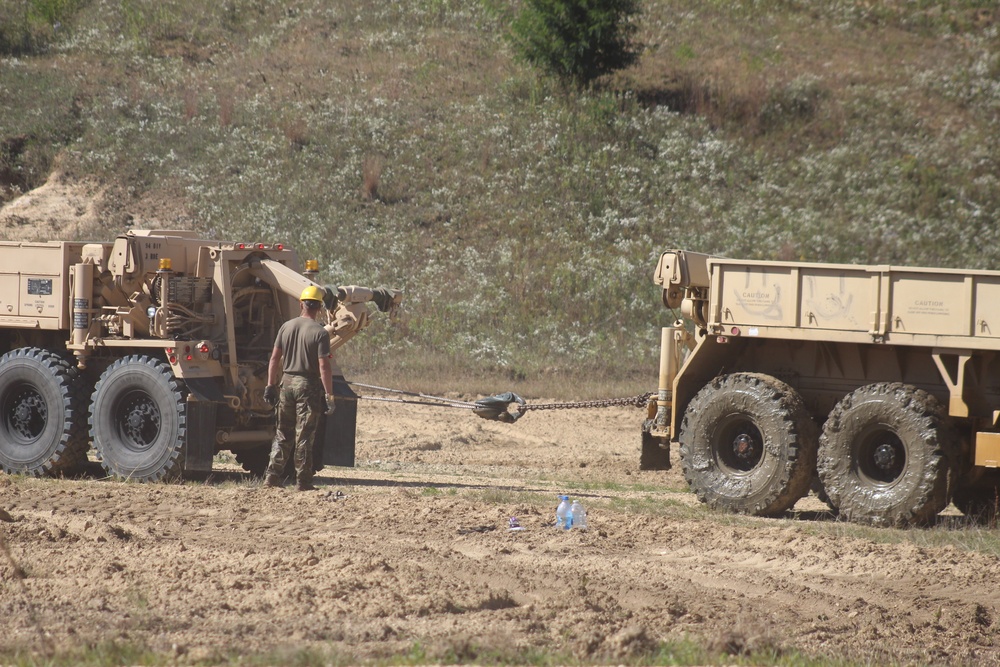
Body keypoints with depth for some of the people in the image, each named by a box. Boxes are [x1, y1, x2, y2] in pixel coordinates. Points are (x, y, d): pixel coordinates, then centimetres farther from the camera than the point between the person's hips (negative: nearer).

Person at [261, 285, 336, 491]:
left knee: (282, 434, 13)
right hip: (309, 386, -4)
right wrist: (329, 395, -11)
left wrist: (270, 386, 13)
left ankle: (272, 476, 9)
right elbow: (324, 367, -15)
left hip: (287, 382, 4)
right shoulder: (320, 333, -11)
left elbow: (274, 359, 7)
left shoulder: (286, 327, 4)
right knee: (304, 436, 1)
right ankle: (303, 481, 4)